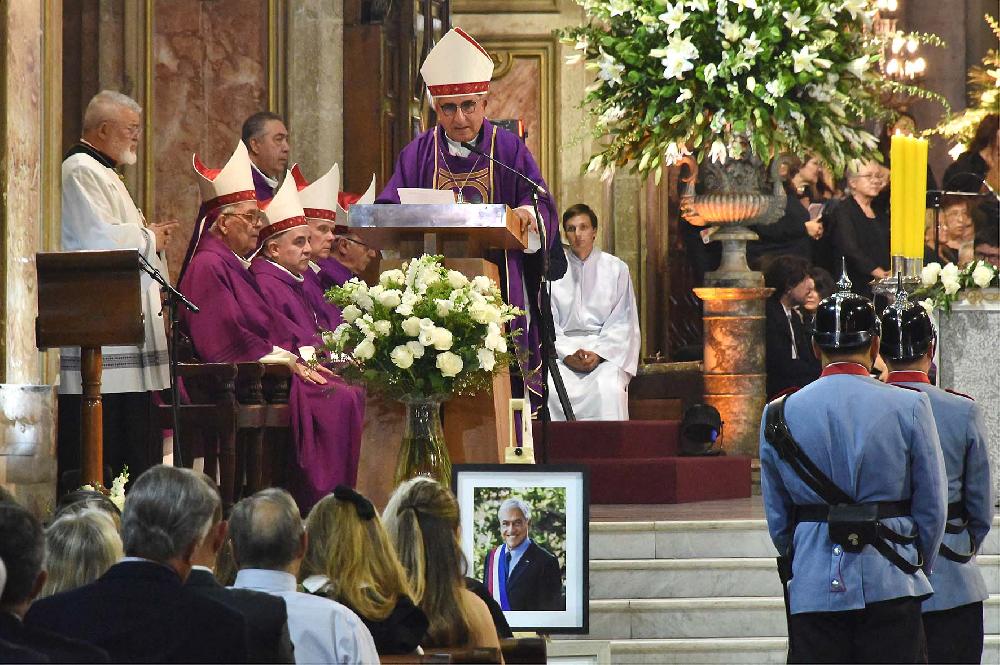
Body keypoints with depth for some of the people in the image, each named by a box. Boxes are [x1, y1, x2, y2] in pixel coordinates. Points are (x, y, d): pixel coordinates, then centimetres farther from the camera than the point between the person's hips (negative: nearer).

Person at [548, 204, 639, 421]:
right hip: (564, 349, 1)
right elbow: (547, 322, 5)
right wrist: (567, 354, -12)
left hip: (607, 348, -1)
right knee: (549, 389, -31)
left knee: (609, 389, -33)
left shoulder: (616, 269, 9)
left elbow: (623, 322, 5)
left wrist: (598, 353, -11)